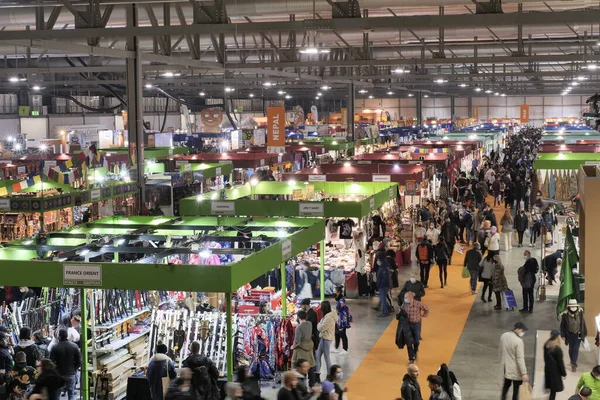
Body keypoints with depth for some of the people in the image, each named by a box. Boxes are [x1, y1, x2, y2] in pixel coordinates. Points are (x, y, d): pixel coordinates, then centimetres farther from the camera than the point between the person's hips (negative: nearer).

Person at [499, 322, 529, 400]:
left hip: (506, 366, 8)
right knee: (516, 388, 7)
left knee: (506, 384, 28)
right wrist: (524, 373, -21)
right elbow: (520, 359, -25)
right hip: (515, 369, -8)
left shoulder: (503, 336, -3)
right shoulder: (518, 341, -27)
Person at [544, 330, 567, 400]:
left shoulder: (546, 345, -3)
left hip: (548, 369, 7)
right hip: (555, 371, -7)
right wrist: (564, 373, -5)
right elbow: (560, 362, -17)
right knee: (553, 390, 4)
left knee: (551, 389, 20)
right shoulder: (557, 349, -25)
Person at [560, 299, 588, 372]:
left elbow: (583, 324, 1)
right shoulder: (565, 315, -17)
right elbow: (562, 325, -6)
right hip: (570, 334, 0)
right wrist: (563, 335, -4)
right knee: (571, 348, 16)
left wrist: (584, 333, 6)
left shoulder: (580, 313, -12)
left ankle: (573, 364, 4)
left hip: (578, 334, 0)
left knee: (576, 349, -2)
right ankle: (572, 361, 37)